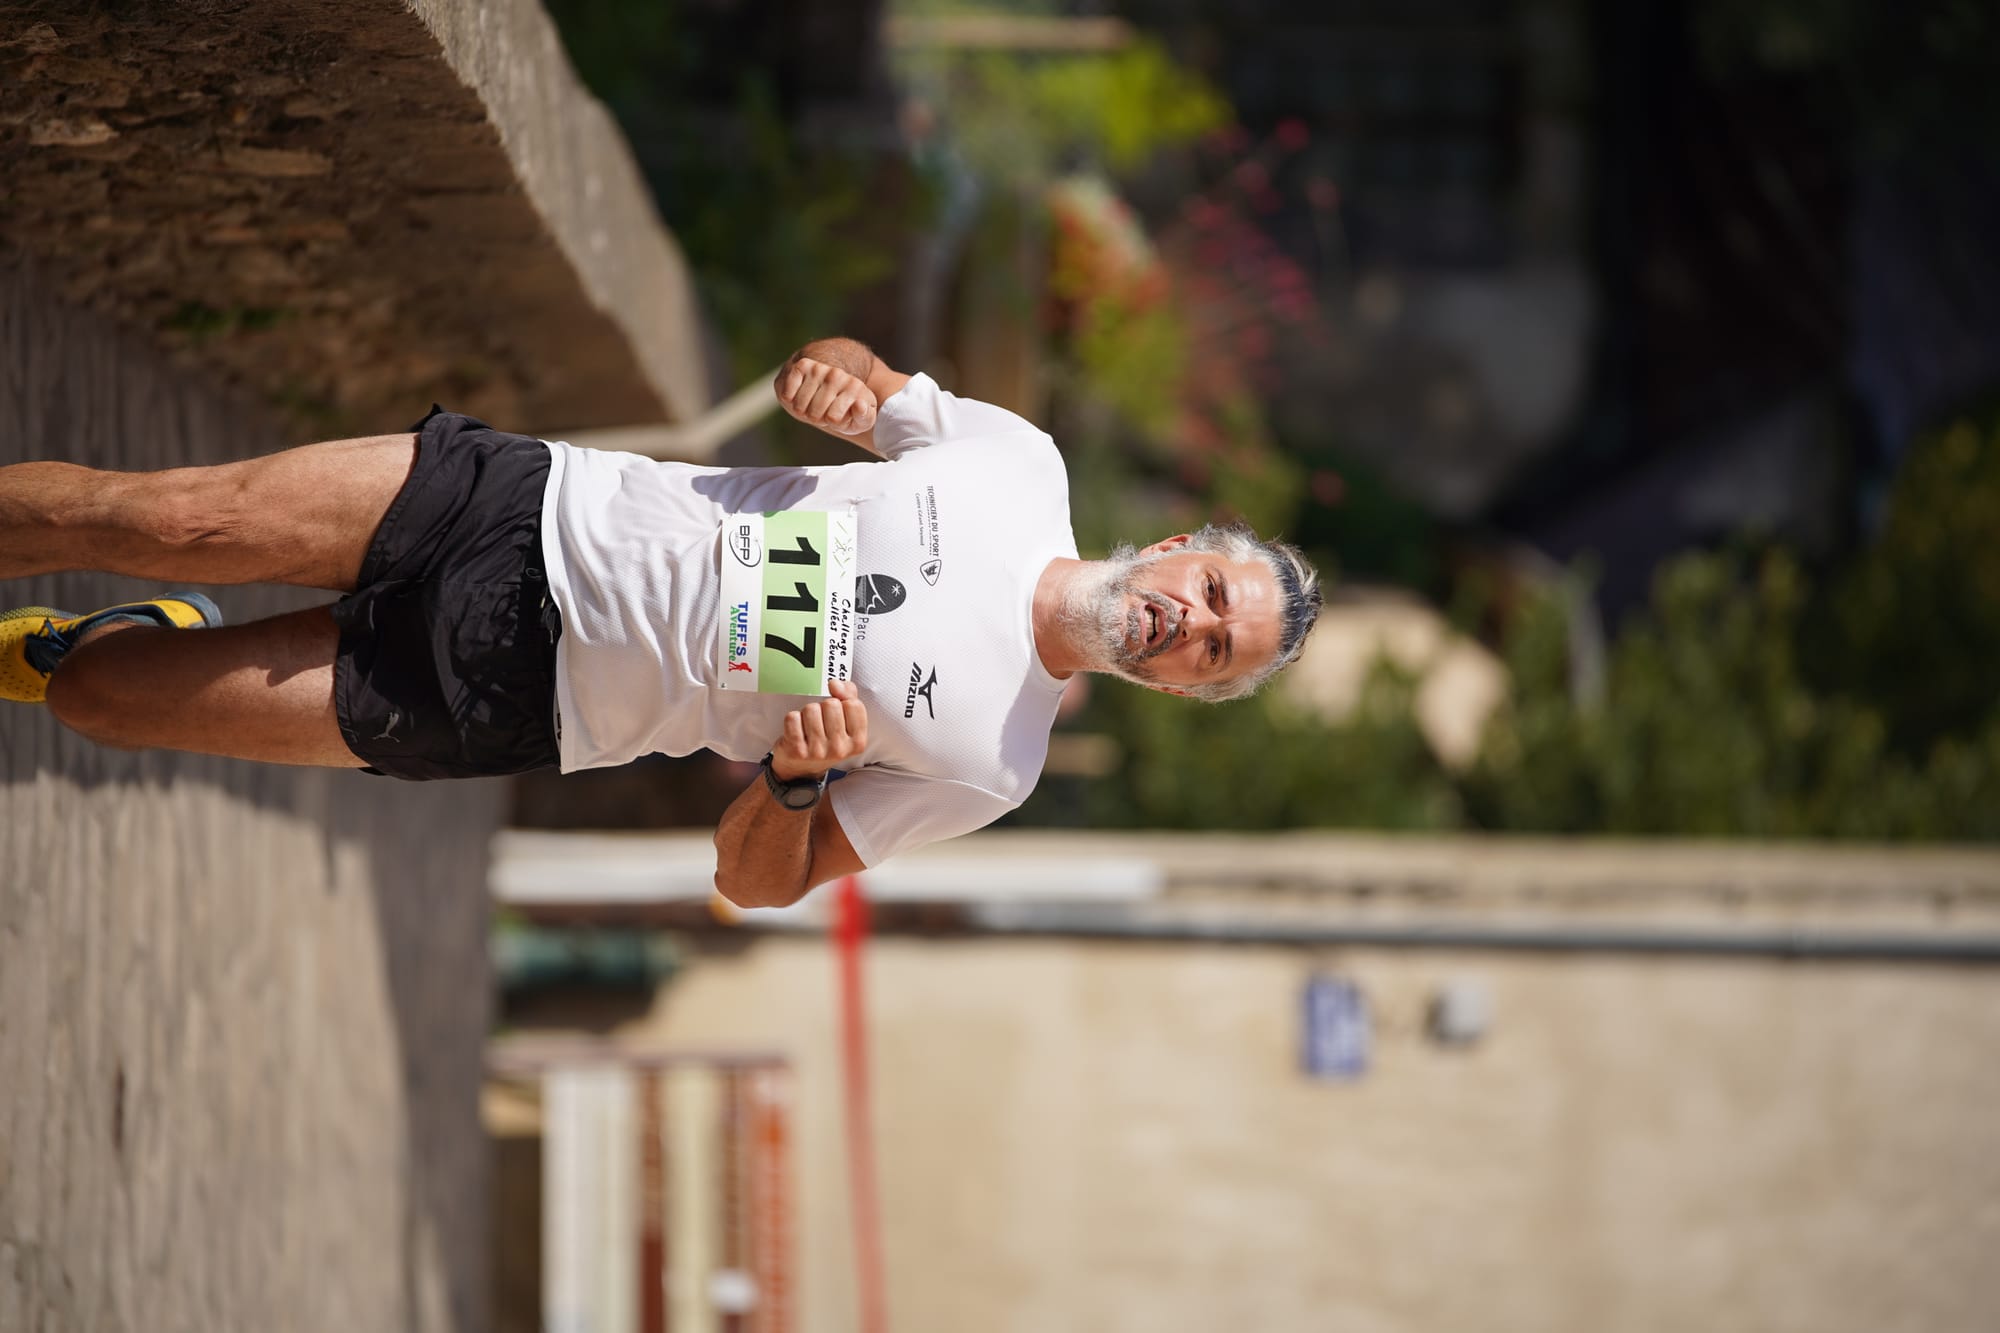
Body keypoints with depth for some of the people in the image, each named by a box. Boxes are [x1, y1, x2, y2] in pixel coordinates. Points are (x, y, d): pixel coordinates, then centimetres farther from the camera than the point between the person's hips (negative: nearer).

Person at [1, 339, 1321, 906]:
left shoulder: (988, 763, -10)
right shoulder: (1021, 465, -4)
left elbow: (756, 878, -4)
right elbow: (865, 381, 13)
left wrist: (797, 784, -27)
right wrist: (837, 374, -13)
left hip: (504, 701, -2)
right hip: (532, 507, 2)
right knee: (157, 519, -9)